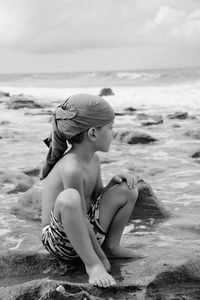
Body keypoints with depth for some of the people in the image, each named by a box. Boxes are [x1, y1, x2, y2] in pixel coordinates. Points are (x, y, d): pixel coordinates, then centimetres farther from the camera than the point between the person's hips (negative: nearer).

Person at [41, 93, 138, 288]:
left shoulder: (93, 160, 2)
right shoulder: (71, 168, -27)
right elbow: (82, 219, -24)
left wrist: (114, 181, -3)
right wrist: (101, 258, -17)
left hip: (87, 232, 9)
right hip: (59, 240, -9)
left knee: (127, 190, 1)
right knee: (69, 198, -39)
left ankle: (111, 246, 13)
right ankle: (92, 264, -30)